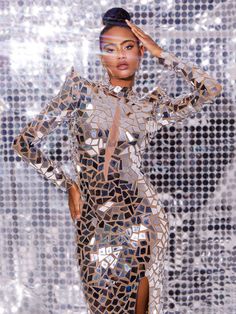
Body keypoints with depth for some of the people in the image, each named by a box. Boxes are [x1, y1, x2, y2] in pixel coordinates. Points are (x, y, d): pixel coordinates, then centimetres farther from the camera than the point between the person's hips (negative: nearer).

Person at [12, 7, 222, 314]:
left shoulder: (151, 106, 8)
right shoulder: (81, 90, 1)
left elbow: (211, 87, -1)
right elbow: (25, 142, 0)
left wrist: (159, 52, 3)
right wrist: (68, 185, 2)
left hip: (141, 217, 1)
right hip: (95, 222, -1)